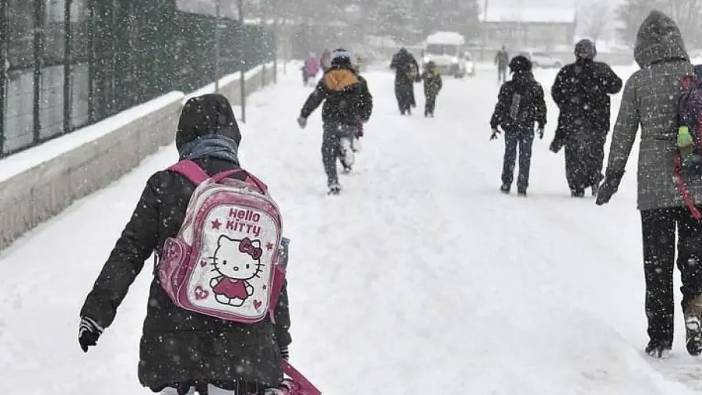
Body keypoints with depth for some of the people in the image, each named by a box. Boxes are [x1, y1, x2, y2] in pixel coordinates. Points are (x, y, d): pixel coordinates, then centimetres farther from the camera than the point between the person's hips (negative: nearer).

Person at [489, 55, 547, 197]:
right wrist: (541, 125, 16)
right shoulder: (535, 88, -3)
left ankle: (506, 184, 16)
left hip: (510, 127, 0)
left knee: (509, 156, 14)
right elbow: (541, 108, 4)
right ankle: (522, 187, 6)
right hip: (527, 128, 0)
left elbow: (499, 107, -4)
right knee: (525, 157, 8)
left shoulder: (507, 87, -7)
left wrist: (494, 125, 3)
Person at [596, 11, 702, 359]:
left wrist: (612, 178, 9)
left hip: (654, 187, -1)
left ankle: (660, 339, 10)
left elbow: (623, 134, 0)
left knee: (657, 264, 8)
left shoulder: (637, 83, -3)